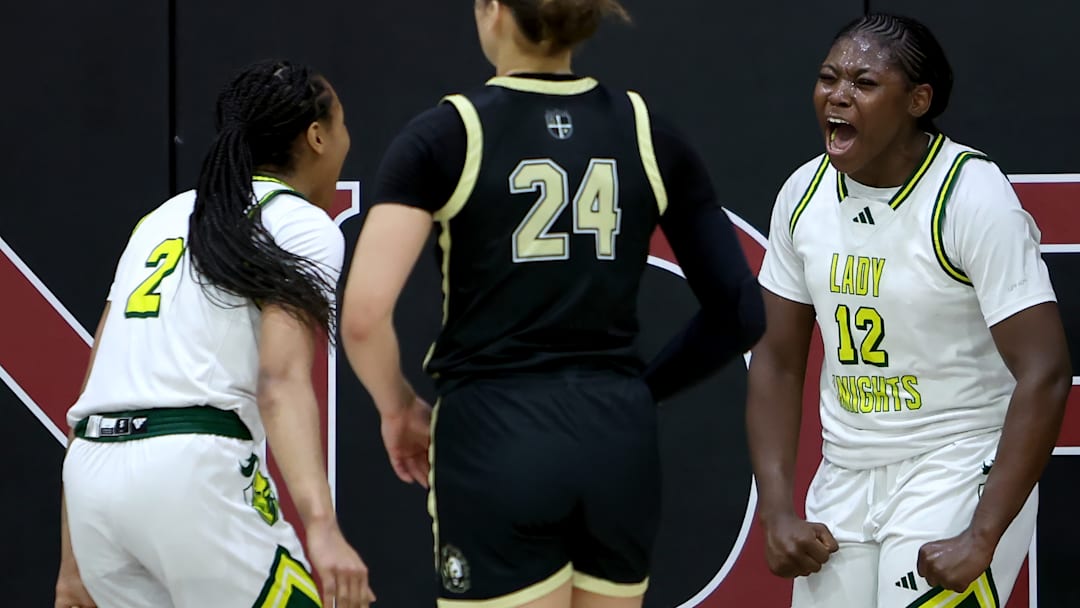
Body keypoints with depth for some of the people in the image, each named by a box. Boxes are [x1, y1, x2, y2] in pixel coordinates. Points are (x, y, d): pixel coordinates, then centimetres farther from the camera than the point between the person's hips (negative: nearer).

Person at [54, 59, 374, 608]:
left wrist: (74, 563, 24)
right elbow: (281, 383, -13)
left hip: (89, 474, 7)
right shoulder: (303, 226, 4)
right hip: (195, 470, -7)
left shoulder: (164, 218, 24)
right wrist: (321, 527, -25)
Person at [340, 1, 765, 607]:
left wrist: (399, 408, 4)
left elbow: (365, 315, -14)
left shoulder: (445, 137, -6)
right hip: (618, 444, 4)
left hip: (496, 444, -4)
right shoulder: (648, 134, 6)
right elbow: (739, 313, 7)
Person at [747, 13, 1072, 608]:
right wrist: (778, 513, -1)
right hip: (845, 479, 6)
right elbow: (777, 361, 9)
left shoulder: (973, 197, -16)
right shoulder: (804, 193, 2)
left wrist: (980, 541, -23)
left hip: (959, 474, -6)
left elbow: (1044, 375, -19)